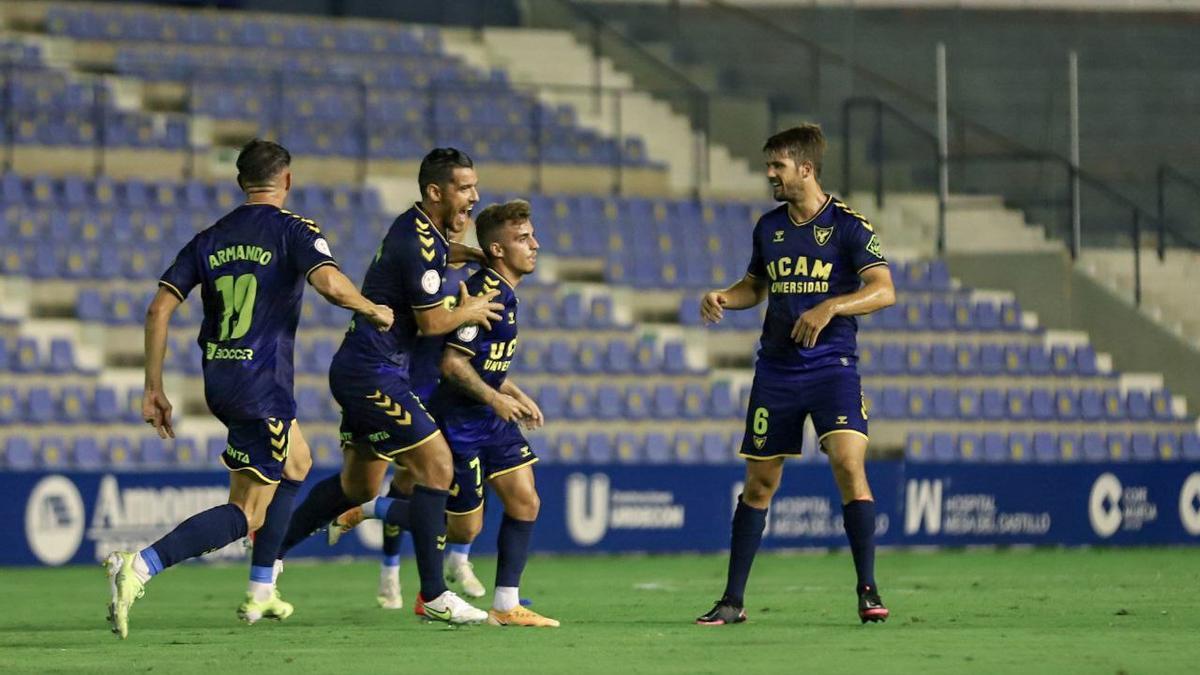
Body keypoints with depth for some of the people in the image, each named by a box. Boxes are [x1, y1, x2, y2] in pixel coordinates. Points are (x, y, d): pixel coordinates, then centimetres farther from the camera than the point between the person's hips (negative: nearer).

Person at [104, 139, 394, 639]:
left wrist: (154, 390, 8)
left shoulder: (209, 239, 10)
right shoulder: (293, 230, -5)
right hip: (263, 381, -7)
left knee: (296, 465, 30)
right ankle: (139, 567, -27)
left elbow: (159, 309, 3)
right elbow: (330, 283, -24)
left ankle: (261, 592, 30)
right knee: (247, 514, -6)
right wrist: (374, 311, -3)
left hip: (218, 379, 7)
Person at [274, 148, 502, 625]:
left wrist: (474, 254, 20)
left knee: (359, 485, 17)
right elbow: (431, 321, -18)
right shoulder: (419, 244, -19)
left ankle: (270, 552, 23)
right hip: (373, 374, -10)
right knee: (436, 465, -12)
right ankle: (434, 595, -12)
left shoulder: (417, 228, 12)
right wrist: (469, 312, 1)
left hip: (361, 371, 10)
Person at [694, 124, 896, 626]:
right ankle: (732, 600, 11)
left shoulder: (848, 225, -6)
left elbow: (883, 290, -15)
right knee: (759, 482, 5)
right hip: (775, 370, 5)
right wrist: (723, 298, 4)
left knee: (848, 463, -20)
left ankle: (868, 591, -13)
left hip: (832, 365, -4)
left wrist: (829, 307, -29)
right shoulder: (769, 227, 10)